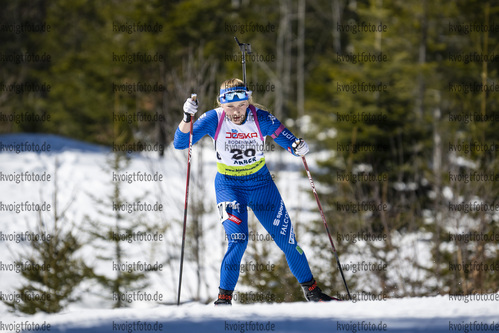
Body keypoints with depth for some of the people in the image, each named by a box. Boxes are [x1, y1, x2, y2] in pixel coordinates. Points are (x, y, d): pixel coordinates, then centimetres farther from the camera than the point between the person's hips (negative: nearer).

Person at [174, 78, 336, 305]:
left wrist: (298, 147, -33)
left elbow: (286, 138, -10)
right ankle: (224, 298, -7)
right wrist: (187, 118, -35)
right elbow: (180, 143, -18)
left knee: (286, 239, 3)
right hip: (229, 186, -2)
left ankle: (311, 290, 21)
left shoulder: (261, 119, -16)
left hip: (261, 183, 2)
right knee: (238, 241, -20)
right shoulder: (214, 120, -17)